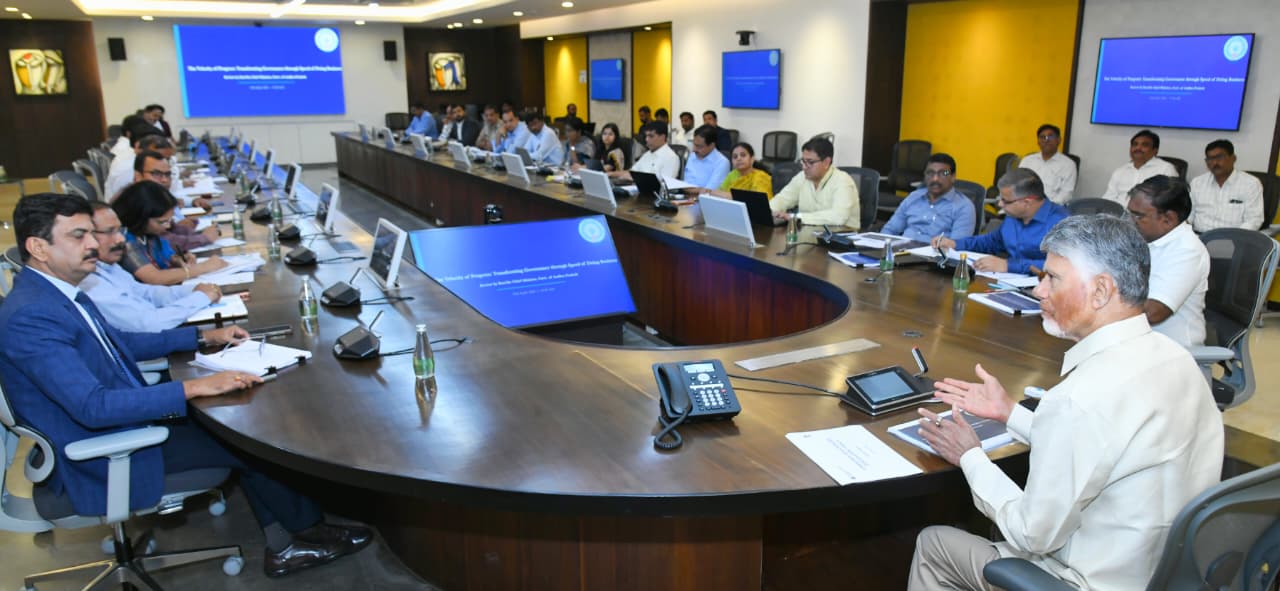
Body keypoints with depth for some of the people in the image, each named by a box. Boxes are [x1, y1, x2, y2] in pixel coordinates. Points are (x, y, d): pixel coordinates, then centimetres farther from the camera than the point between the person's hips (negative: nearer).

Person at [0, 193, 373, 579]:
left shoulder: (60, 294, 4)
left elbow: (121, 342, 19)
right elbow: (93, 406, -32)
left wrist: (205, 337, 11)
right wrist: (194, 387, -33)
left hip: (121, 422, 9)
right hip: (99, 461, -9)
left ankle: (282, 547, 9)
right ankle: (306, 528, 18)